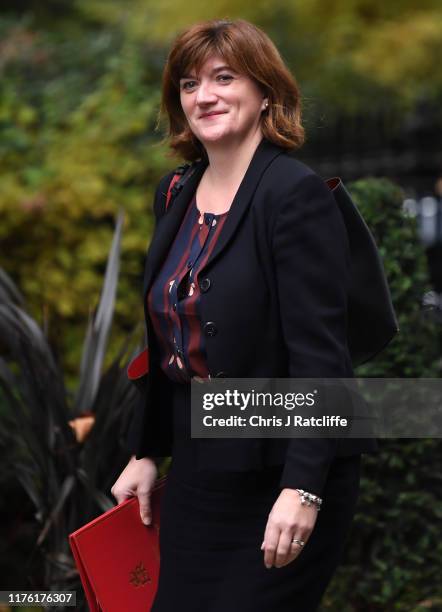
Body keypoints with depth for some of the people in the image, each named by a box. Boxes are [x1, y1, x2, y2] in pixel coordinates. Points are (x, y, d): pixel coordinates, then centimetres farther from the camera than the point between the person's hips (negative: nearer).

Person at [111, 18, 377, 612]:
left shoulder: (297, 194, -15)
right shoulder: (176, 195, 9)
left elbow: (319, 351, -20)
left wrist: (302, 489, -25)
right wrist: (145, 452, 15)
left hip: (280, 473, -7)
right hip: (197, 469, 7)